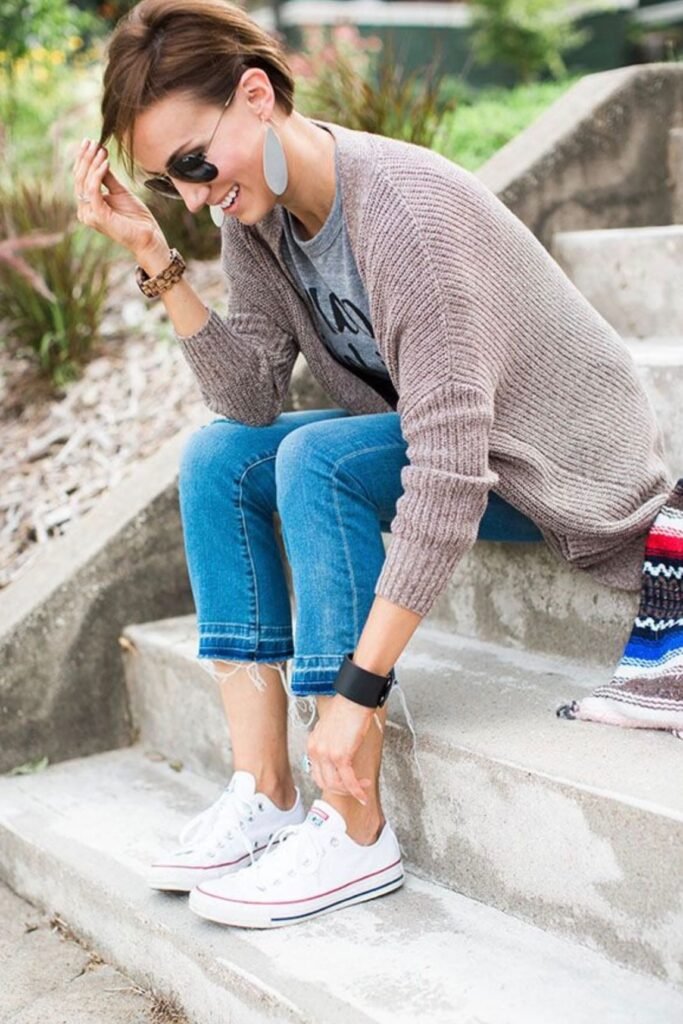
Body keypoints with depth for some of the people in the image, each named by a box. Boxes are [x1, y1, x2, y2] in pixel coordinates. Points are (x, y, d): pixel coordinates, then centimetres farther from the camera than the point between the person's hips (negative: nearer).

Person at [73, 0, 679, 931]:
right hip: (441, 436, 8)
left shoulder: (404, 207, -31)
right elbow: (251, 398, -9)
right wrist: (156, 261, -20)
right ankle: (264, 793, -6)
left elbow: (449, 473, -36)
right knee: (217, 456, -6)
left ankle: (355, 832, -21)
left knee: (320, 459, -29)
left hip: (562, 463, -8)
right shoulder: (256, 215, -5)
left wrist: (361, 688, -36)